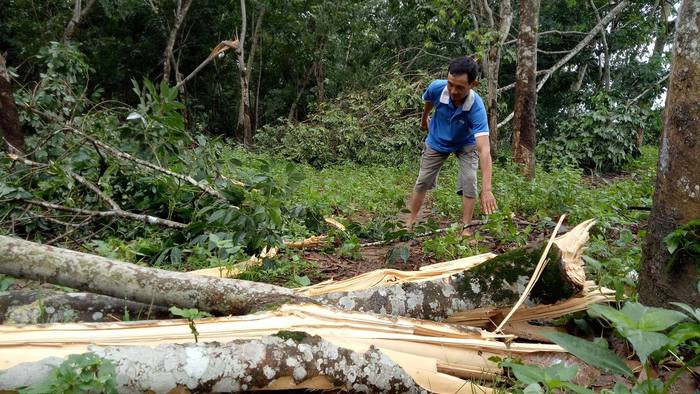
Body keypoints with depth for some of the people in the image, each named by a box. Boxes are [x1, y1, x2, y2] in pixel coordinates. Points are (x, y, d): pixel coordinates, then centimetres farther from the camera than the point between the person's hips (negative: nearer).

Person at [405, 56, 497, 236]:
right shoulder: (436, 87, -33)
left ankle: (466, 228, -5)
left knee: (469, 181, -18)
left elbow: (484, 149, -49)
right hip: (437, 142, 2)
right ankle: (409, 223, 20)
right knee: (422, 182, 6)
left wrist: (486, 189, -58)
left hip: (465, 144, -2)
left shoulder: (477, 108, -40)